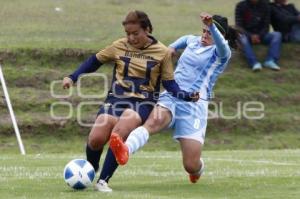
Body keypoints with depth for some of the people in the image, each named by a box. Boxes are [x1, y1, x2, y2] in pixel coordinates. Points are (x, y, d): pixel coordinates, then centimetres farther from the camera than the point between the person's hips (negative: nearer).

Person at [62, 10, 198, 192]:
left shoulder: (162, 52, 2)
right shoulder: (119, 46, 6)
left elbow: (170, 84, 5)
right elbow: (95, 61, 18)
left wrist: (187, 96, -12)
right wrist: (73, 78, 10)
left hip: (143, 103, -2)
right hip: (116, 99, 2)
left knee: (118, 134, -32)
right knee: (96, 139, -18)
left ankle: (103, 180, -18)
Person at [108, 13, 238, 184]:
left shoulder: (221, 53, 3)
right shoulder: (193, 41, 20)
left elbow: (221, 44, -23)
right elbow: (185, 39, 47)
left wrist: (211, 25, -41)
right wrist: (172, 47, 29)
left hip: (194, 105, -3)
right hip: (170, 97, 3)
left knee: (191, 166, -8)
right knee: (154, 121, -34)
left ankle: (198, 169, 32)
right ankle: (125, 150, -63)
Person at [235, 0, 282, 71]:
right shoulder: (241, 6, -4)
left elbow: (266, 25, 1)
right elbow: (238, 26, -7)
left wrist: (259, 35, -19)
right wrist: (251, 36, -24)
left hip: (261, 34, 2)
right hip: (247, 34, -2)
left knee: (277, 34, -25)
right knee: (243, 39, -36)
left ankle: (270, 61, -40)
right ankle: (255, 63, -51)